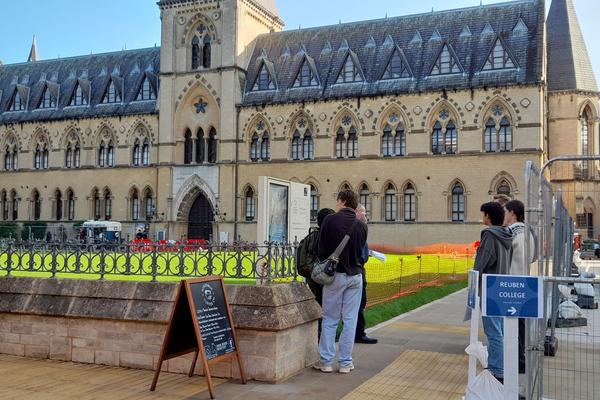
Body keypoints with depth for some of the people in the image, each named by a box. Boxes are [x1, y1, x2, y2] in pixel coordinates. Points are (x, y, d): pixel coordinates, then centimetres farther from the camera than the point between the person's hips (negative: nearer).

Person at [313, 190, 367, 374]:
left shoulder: (330, 220, -7)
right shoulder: (361, 225, 2)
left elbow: (321, 249, -4)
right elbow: (361, 252, 7)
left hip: (335, 275, -2)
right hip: (355, 275, 2)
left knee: (330, 319, 7)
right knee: (350, 320, 7)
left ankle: (326, 361, 10)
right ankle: (345, 362, 12)